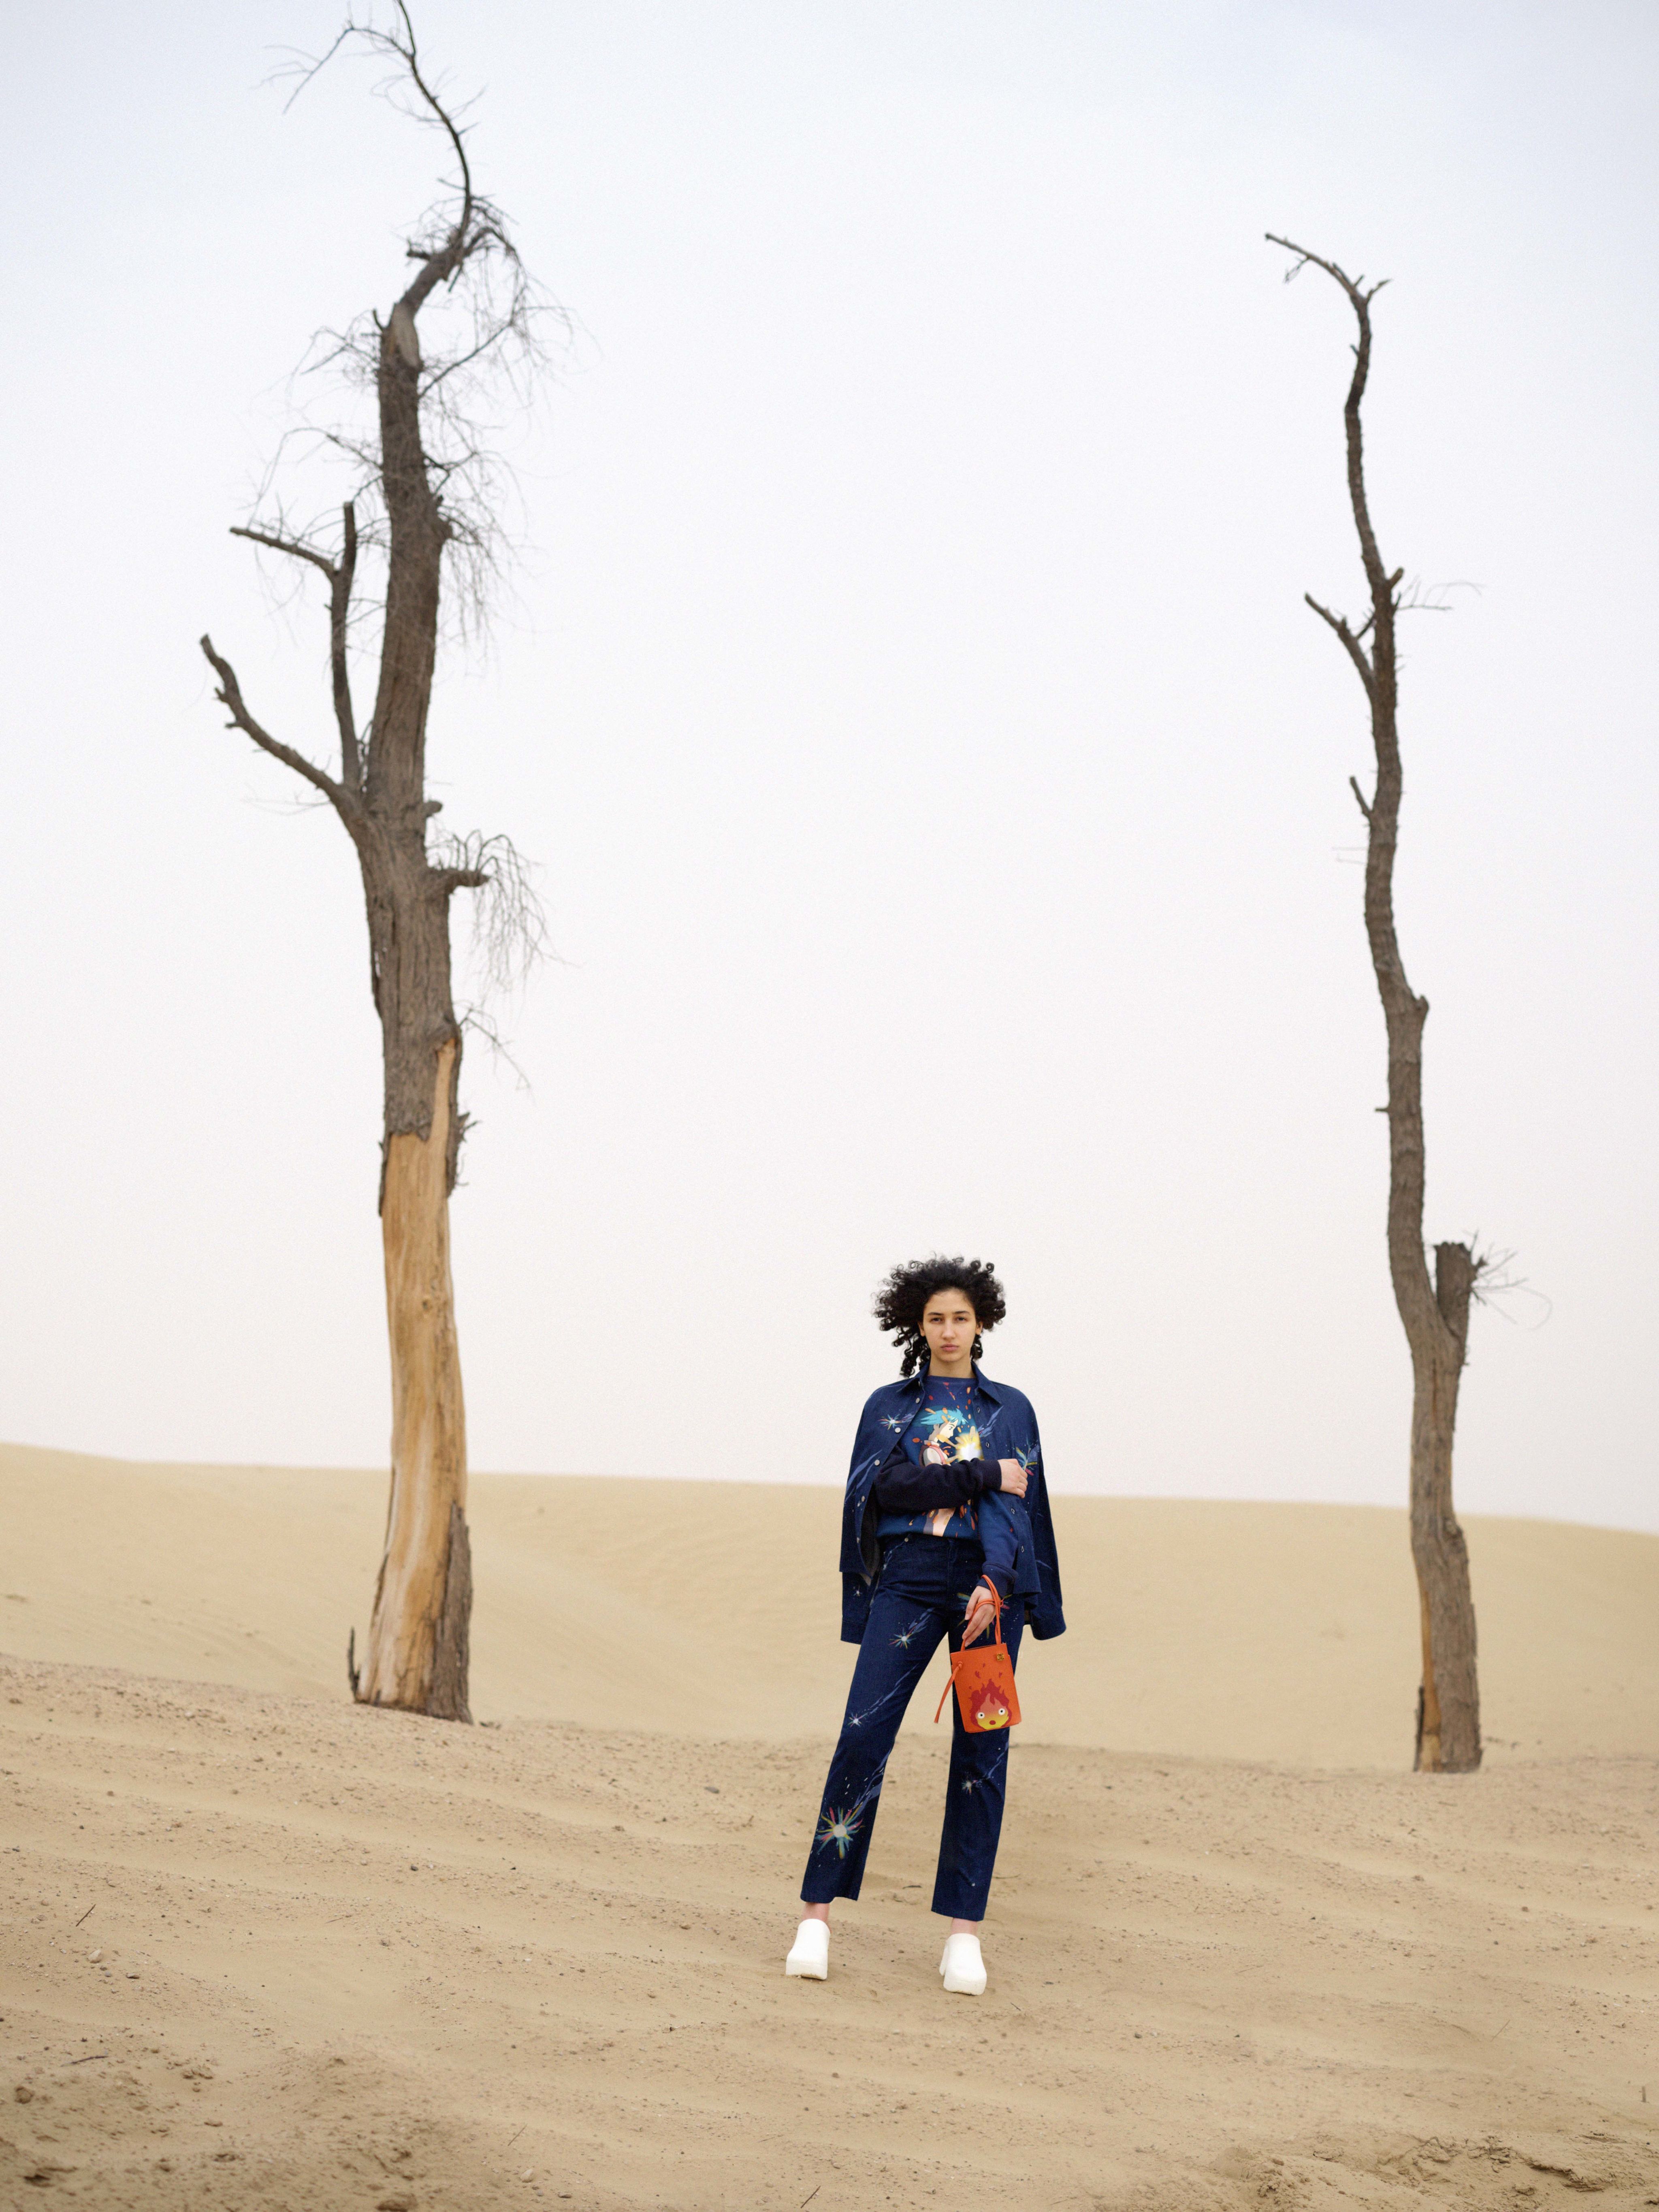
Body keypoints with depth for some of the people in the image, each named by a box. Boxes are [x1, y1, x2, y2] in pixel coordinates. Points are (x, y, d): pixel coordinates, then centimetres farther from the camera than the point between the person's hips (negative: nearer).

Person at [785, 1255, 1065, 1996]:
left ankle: (964, 1933, 3)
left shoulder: (1010, 1410, 11)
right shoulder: (889, 1406, 12)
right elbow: (888, 1485, -6)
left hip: (989, 1582, 1)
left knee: (981, 1752, -2)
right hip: (907, 1580, 0)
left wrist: (994, 1584, -19)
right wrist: (983, 1475, -10)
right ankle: (817, 1916, -5)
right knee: (863, 1736, -11)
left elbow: (1015, 1505, -3)